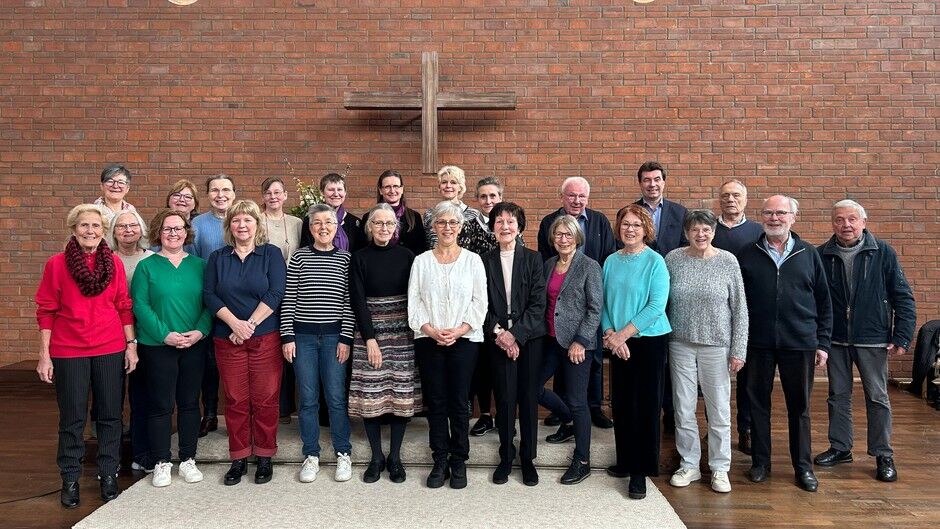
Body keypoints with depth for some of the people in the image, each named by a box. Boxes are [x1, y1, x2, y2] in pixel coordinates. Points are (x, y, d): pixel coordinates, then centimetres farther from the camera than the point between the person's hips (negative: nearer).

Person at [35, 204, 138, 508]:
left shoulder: (114, 263, 2)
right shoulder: (57, 264, -3)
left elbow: (124, 307, 6)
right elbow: (46, 312, -2)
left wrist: (131, 344, 2)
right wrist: (44, 355, -4)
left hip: (110, 350, 2)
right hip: (68, 352, -1)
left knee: (110, 414, 8)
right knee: (72, 417, 8)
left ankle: (108, 476, 22)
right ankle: (70, 480, 22)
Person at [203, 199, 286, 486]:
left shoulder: (271, 254, 2)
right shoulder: (217, 257, 10)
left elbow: (275, 294, -7)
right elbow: (209, 295, 2)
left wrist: (250, 325, -13)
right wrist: (234, 322, -12)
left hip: (265, 337, -2)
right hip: (227, 339, 2)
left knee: (265, 398, 1)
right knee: (235, 400, 5)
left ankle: (264, 457, 14)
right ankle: (239, 459, 17)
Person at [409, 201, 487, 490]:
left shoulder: (472, 260, 5)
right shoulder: (421, 261, 8)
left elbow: (479, 303, 0)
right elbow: (414, 302, 3)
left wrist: (458, 331, -11)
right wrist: (431, 331, -10)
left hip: (464, 339, -1)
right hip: (428, 340, 1)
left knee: (459, 402, 1)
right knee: (435, 402, 5)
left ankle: (458, 461, 13)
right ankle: (440, 461, 15)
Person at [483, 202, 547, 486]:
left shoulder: (533, 259, 2)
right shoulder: (485, 261, 5)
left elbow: (538, 303, -4)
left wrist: (516, 334, -12)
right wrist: (498, 332, -10)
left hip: (529, 337, 0)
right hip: (498, 338, 1)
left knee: (529, 398, 4)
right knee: (504, 398, 1)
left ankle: (528, 458, 17)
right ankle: (506, 457, 16)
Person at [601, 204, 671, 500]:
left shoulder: (654, 262, -8)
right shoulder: (611, 261, 6)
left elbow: (656, 306, -14)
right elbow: (604, 302, 8)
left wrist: (623, 334, -16)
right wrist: (610, 334, -7)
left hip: (648, 340, -4)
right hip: (618, 343, 4)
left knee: (645, 405, 1)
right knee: (621, 403, 9)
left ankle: (640, 472, 10)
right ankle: (625, 461, 24)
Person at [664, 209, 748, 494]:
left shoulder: (728, 261, -4)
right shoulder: (673, 259, -1)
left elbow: (740, 309, -2)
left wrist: (738, 350, -5)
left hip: (716, 345, -1)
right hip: (681, 344, 1)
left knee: (719, 411, 6)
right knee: (683, 409, 8)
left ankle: (720, 468, 22)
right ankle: (689, 465, 24)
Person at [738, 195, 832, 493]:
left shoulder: (809, 254, 6)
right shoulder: (747, 256, 4)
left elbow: (824, 302, 7)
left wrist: (823, 342, 2)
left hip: (800, 344, 0)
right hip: (758, 343, 0)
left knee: (799, 407, 9)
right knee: (758, 403, 8)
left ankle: (803, 467, 22)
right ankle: (760, 462, 22)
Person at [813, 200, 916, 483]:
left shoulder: (883, 253, -5)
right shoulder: (821, 255, -2)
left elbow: (903, 297, -3)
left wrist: (902, 338, -8)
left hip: (872, 339, -2)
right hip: (835, 339, 2)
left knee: (877, 398, 5)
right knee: (838, 396, 12)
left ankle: (883, 456, 17)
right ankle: (840, 448, 25)